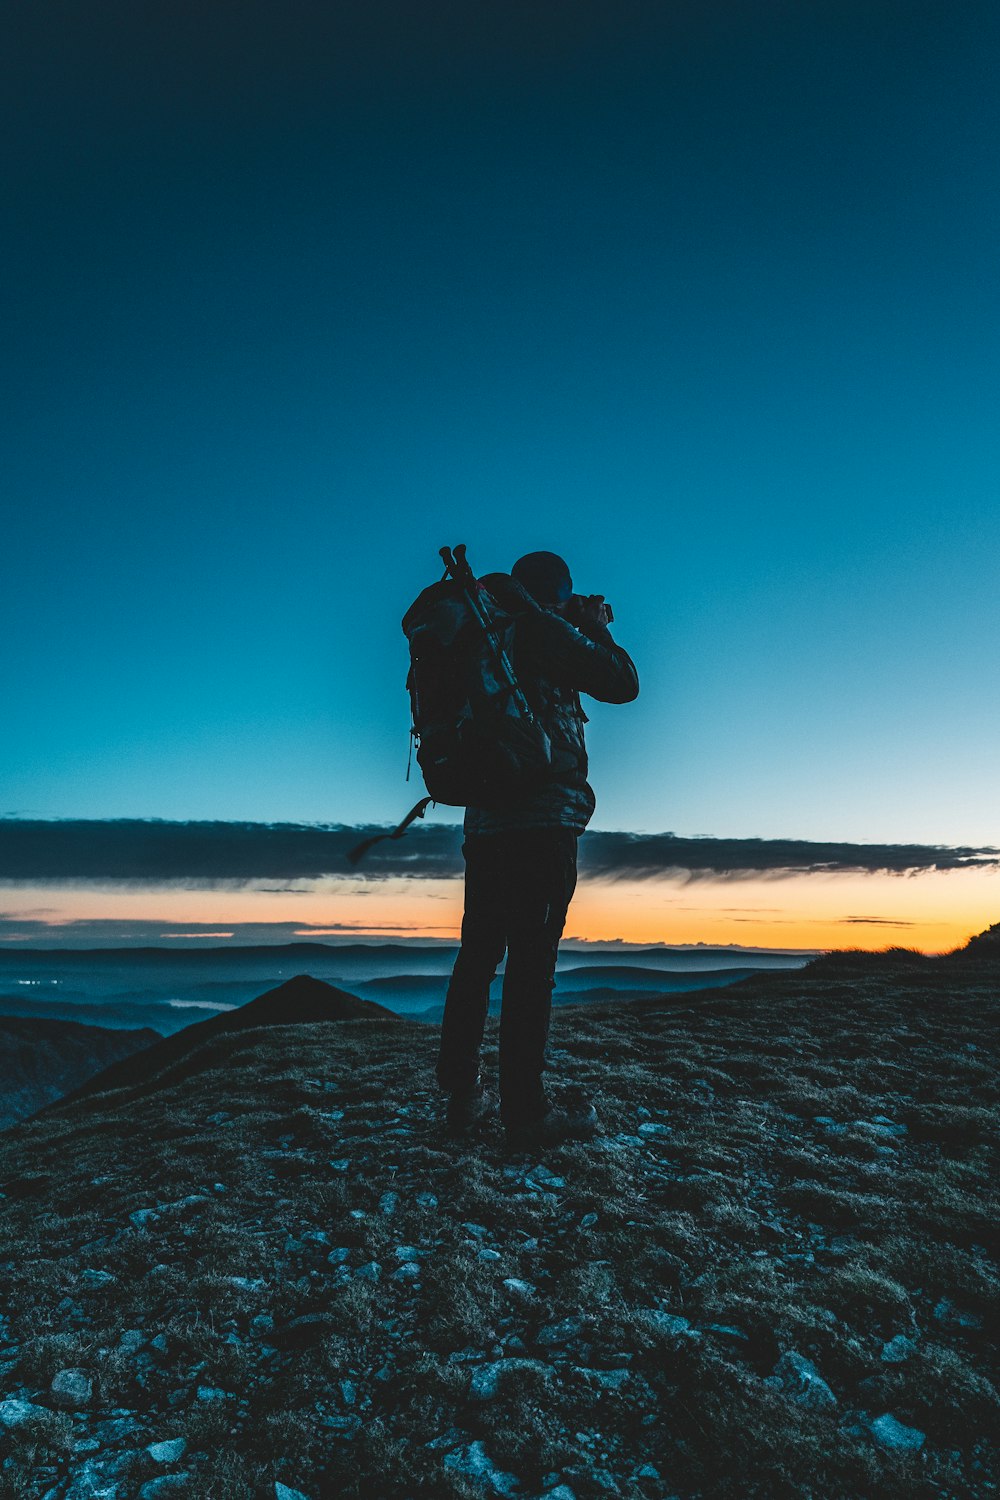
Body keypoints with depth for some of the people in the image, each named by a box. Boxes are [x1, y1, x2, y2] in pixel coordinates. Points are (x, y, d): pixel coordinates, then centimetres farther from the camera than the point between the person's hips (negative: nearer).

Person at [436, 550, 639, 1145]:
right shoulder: (546, 632, -4)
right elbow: (623, 684, -2)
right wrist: (598, 630, 14)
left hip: (485, 822, 8)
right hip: (543, 818, -8)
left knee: (479, 956, 9)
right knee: (531, 962, -6)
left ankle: (463, 1093, 14)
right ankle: (526, 1108, -2)